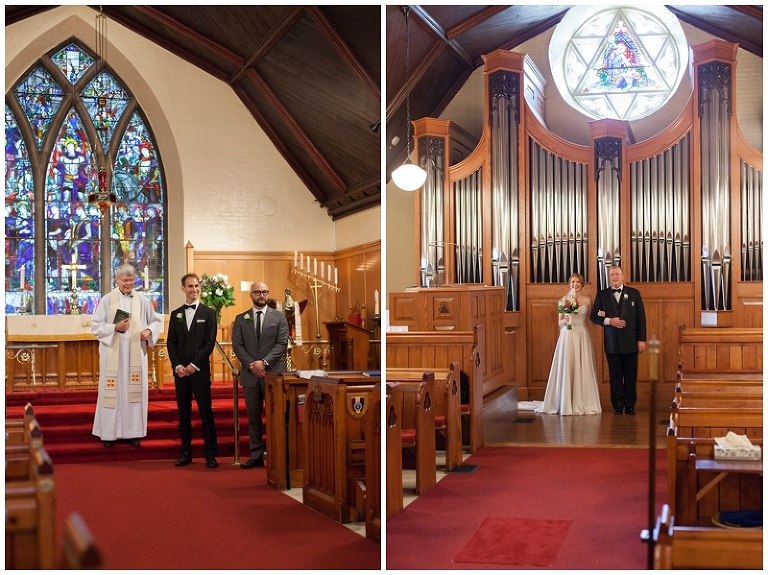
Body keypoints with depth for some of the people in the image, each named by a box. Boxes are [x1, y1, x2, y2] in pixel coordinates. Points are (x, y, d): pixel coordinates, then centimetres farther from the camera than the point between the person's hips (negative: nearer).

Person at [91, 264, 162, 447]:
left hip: (136, 352, 2)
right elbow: (96, 325, 0)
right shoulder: (107, 300, 2)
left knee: (135, 390, 2)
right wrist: (115, 327, -14)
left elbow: (156, 321, 13)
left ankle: (133, 432, 10)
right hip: (113, 352, -2)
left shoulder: (142, 300, 7)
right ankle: (109, 432, 6)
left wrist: (149, 330, -7)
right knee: (112, 390, -1)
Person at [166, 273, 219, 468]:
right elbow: (171, 342, 8)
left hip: (200, 370, -3)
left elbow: (210, 342, -3)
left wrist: (194, 365, -10)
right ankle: (186, 452, 12)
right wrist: (177, 366, -6)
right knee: (183, 413, 6)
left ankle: (210, 454, 2)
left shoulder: (208, 313, 3)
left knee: (206, 412, -3)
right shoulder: (176, 314, 12)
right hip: (180, 370, 3)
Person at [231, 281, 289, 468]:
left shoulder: (279, 317, 5)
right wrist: (251, 365, -10)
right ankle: (256, 455, 11)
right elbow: (237, 345, 3)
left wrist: (264, 362, -14)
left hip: (273, 373, -2)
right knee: (253, 417, 6)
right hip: (250, 374, 2)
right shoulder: (241, 319, 10)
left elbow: (282, 344, -3)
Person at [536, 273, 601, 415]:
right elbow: (559, 322, 8)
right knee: (566, 368, -1)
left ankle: (583, 402, 9)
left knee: (583, 369, 0)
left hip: (582, 336, 0)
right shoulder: (564, 299, 5)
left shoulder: (587, 300, 5)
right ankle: (566, 403, 6)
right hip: (567, 336, 0)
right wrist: (565, 321, -13)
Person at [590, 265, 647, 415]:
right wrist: (609, 321, -14)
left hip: (630, 342, 0)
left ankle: (630, 406, 13)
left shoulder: (634, 293, 5)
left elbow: (641, 317, 3)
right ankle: (618, 406, 13)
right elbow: (593, 316, 3)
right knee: (615, 376, 5)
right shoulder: (602, 295, 5)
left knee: (631, 376, 4)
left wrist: (641, 340, -2)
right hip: (612, 343, 0)